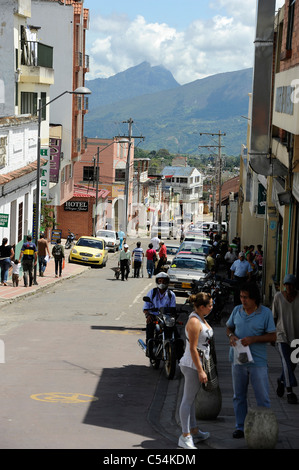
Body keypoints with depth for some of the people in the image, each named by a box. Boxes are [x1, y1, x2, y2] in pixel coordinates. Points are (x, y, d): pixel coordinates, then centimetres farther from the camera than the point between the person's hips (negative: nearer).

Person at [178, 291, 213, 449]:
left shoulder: (201, 319, 11)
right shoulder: (194, 322, -20)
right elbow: (193, 349, -22)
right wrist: (200, 371, -22)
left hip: (197, 364, 10)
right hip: (192, 365, -10)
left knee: (191, 399, 17)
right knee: (188, 399, -6)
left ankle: (194, 431, 27)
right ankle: (185, 437, -5)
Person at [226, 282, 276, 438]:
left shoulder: (265, 313, -6)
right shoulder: (237, 310, 5)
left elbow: (272, 336, -5)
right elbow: (229, 327, 18)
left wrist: (253, 339, -18)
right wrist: (231, 335, -6)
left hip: (257, 361, -4)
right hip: (238, 359, 4)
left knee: (262, 397, -1)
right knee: (239, 396, 11)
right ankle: (240, 427, 21)